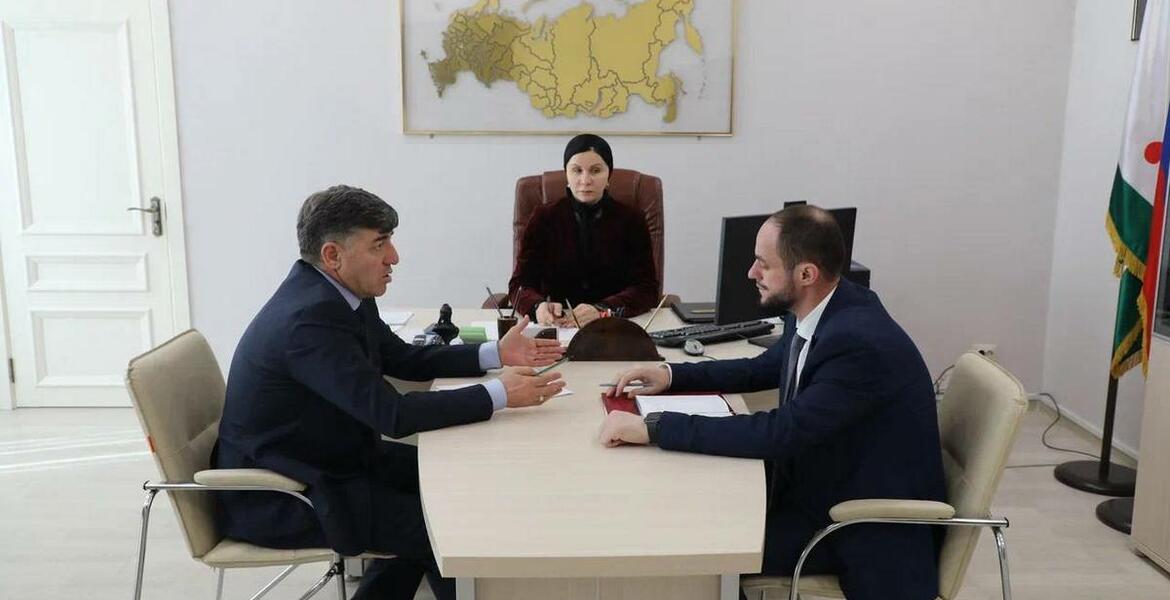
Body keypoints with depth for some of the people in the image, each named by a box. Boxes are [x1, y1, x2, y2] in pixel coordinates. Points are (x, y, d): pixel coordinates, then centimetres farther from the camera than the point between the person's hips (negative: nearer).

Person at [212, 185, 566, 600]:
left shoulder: (337, 293, -1)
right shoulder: (310, 317, -29)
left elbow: (403, 359, 11)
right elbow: (393, 415, -30)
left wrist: (495, 354, 2)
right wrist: (498, 395, -25)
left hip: (328, 458, 9)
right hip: (277, 498, -9)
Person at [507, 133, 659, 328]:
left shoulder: (632, 220, 5)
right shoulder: (544, 218, 6)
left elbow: (647, 288, -4)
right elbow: (520, 284, 0)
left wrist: (602, 311, -24)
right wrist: (539, 306, -24)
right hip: (555, 328, 2)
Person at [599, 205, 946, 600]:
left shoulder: (861, 343, -30)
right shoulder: (815, 312, -3)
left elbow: (778, 434, -34)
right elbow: (767, 368, 14)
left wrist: (653, 427, -31)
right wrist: (672, 375, 2)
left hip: (874, 528, -8)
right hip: (826, 481, 8)